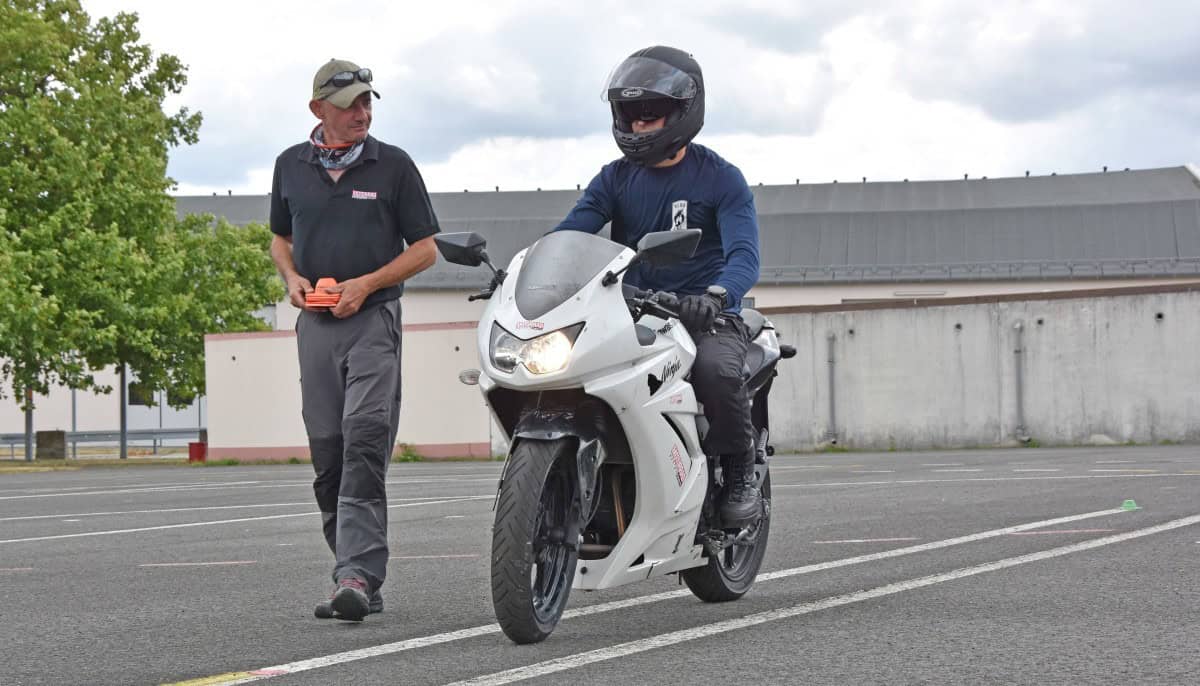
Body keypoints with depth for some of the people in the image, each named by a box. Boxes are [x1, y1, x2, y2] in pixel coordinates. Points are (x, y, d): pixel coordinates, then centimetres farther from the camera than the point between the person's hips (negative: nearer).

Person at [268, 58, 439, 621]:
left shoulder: (393, 165, 2)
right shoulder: (291, 166, 11)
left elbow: (425, 248, 4)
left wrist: (366, 283, -8)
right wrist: (292, 278, 3)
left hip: (373, 319, -4)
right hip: (315, 322, 4)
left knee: (364, 442, -17)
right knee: (327, 455, 4)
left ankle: (358, 575, -22)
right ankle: (359, 578, 12)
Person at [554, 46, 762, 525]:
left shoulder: (720, 179, -2)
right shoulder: (616, 178, 12)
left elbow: (744, 253, -16)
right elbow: (569, 232, -1)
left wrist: (716, 296, -39)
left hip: (704, 317, -4)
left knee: (715, 368, -37)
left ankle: (740, 471, -10)